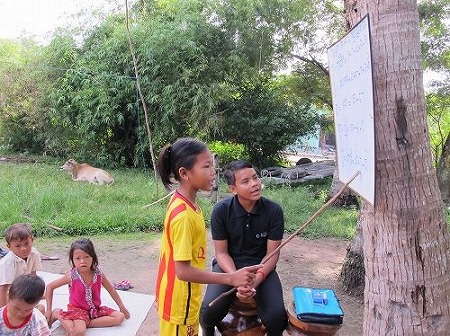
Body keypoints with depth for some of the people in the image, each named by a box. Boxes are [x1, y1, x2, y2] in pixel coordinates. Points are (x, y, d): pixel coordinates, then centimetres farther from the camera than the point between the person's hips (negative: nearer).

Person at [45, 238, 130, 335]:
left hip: (95, 308, 5)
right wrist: (49, 310, -4)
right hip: (77, 309, -4)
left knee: (120, 317, -11)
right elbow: (50, 287, -5)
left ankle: (84, 324, -14)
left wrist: (122, 307, 9)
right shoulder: (71, 276, -17)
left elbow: (111, 290, 5)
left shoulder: (98, 274, -9)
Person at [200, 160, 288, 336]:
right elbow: (222, 252, -7)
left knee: (276, 315, -23)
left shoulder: (273, 211, -14)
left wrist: (257, 279, -24)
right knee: (210, 310, -23)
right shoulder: (221, 211, -14)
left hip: (261, 266, 0)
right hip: (229, 265, 0)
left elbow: (272, 254, -7)